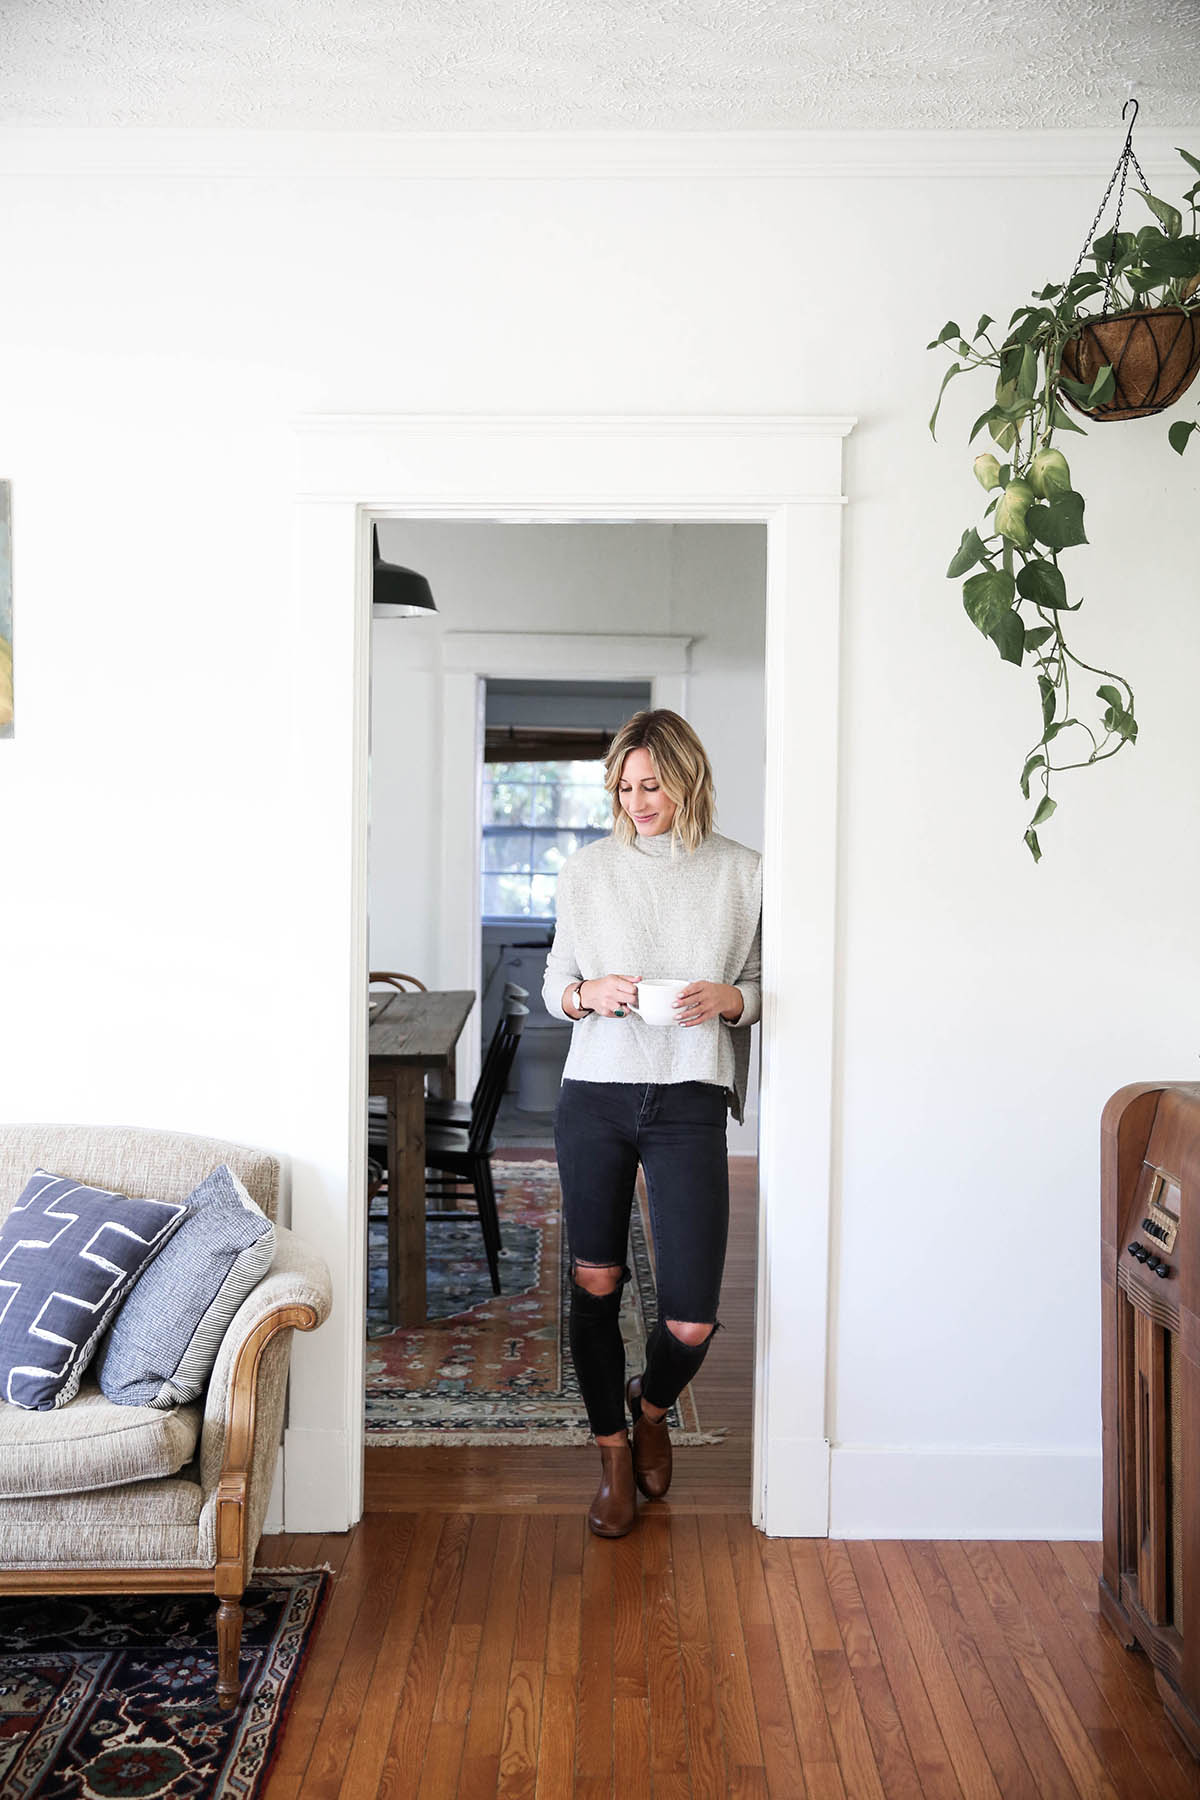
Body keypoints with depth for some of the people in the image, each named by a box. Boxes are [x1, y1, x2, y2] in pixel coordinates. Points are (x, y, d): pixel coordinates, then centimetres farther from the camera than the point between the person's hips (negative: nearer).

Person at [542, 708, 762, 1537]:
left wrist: (728, 998, -11)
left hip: (689, 1103, -1)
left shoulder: (742, 873, 3)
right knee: (595, 1283, 9)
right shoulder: (587, 869, 6)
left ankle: (652, 1405, 32)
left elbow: (767, 987, 10)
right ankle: (614, 1455, 30)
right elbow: (554, 983, 12)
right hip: (595, 1096, 1)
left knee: (691, 1319, -3)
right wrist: (588, 994, -10)